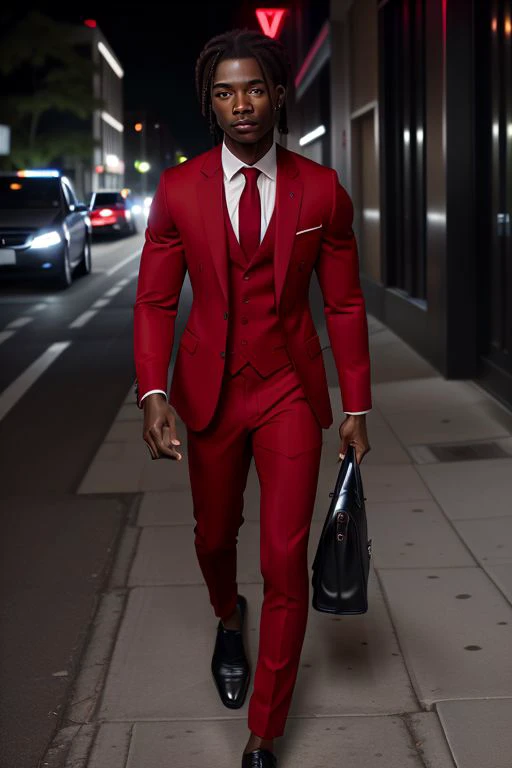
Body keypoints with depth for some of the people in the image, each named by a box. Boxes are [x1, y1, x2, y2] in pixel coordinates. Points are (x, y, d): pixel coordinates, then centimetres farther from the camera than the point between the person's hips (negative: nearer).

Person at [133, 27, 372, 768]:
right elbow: (155, 300, -2)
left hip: (290, 389, -1)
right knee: (214, 535, 20)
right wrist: (154, 392, -16)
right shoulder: (178, 190, -4)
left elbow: (345, 303, 0)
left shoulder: (321, 191, -6)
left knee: (285, 562, -5)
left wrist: (356, 408, 0)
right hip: (210, 388, 2)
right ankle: (228, 619, 57)